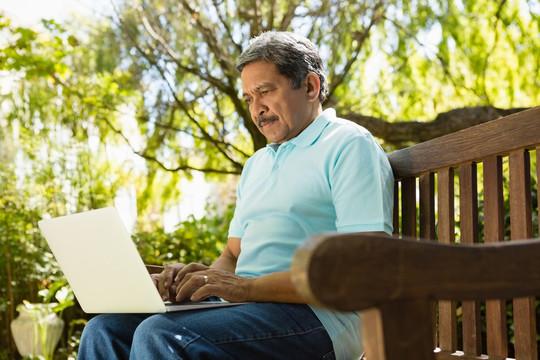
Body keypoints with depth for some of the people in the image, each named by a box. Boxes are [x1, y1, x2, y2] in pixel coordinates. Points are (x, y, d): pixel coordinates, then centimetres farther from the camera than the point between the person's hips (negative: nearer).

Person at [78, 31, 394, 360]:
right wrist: (198, 277, 1)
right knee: (105, 330, -7)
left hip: (316, 318, -8)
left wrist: (248, 287, -19)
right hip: (251, 307, 8)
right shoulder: (257, 164, 27)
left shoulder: (349, 145, -2)